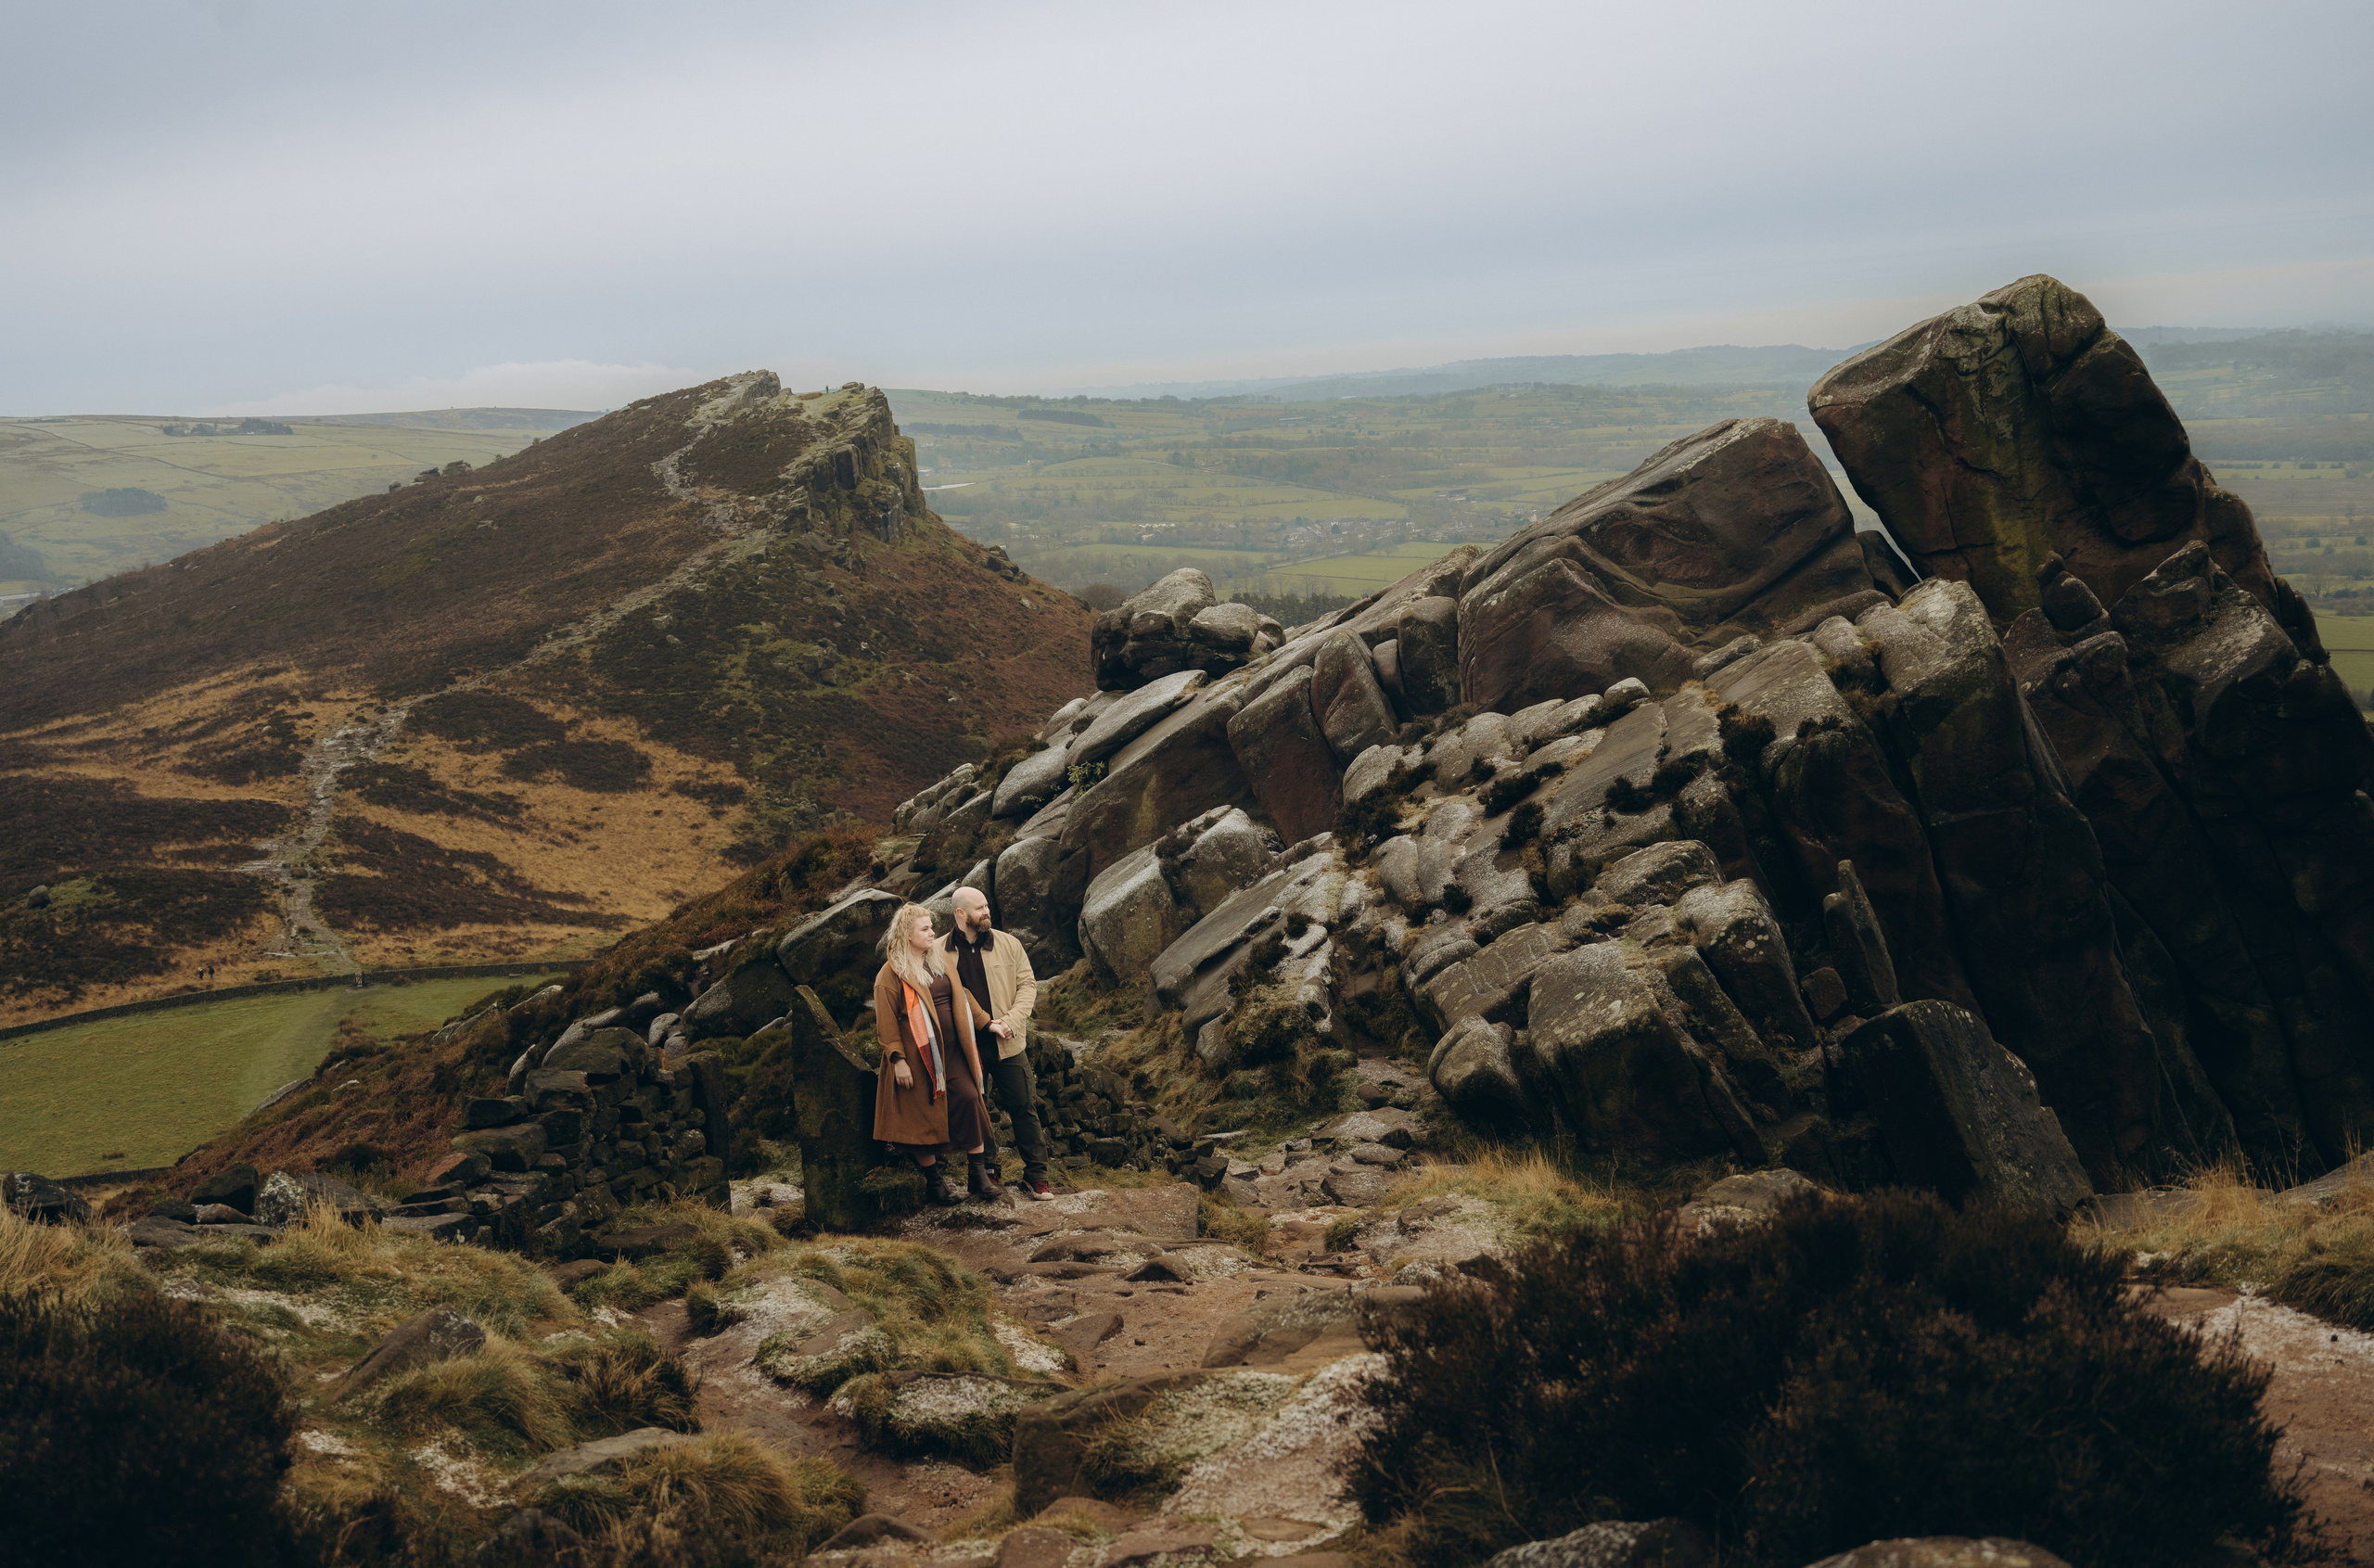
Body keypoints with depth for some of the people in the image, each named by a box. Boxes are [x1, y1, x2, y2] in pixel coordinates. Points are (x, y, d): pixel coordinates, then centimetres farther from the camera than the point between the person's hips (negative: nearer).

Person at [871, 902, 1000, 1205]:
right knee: (924, 1114, 0)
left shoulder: (940, 962, 12)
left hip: (951, 1050, 6)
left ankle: (979, 1173, 4)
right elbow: (886, 1021, -9)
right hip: (919, 1054, -5)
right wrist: (898, 1059, -14)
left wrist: (986, 1021, 14)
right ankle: (934, 1181, 12)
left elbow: (961, 996, 20)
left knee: (968, 1099, -4)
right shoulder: (892, 974, -7)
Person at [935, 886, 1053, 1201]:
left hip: (1008, 1045, 0)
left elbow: (1027, 984, 3)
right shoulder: (940, 952, -2)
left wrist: (1010, 1021, -12)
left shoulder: (1008, 944, 2)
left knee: (1023, 1107, 2)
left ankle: (1036, 1175, 11)